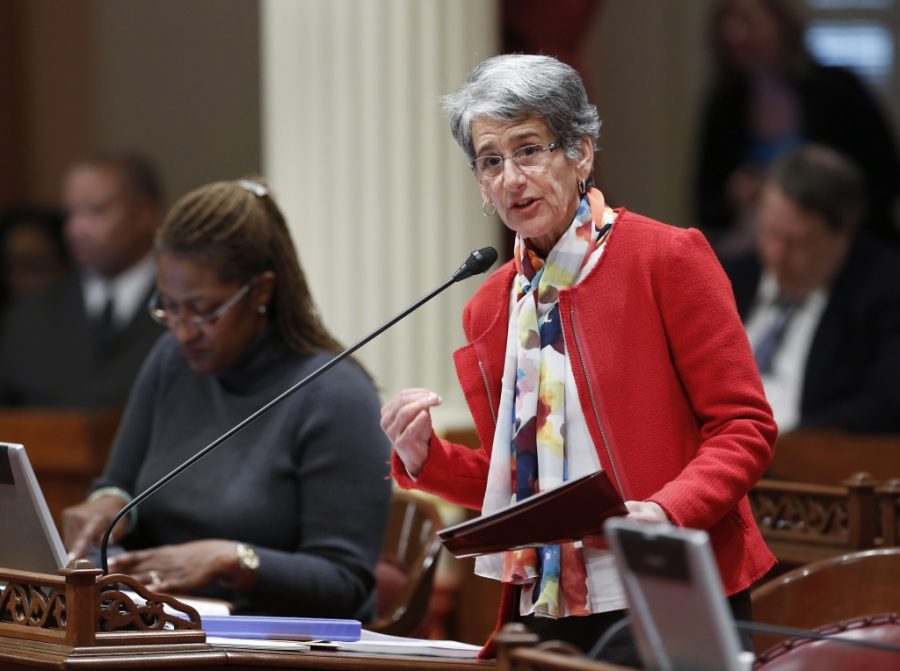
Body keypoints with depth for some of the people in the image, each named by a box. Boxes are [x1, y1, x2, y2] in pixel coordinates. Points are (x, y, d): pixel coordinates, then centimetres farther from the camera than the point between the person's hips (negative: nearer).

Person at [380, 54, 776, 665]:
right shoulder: (490, 308, 12)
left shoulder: (667, 258, -5)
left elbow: (745, 427, -8)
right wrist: (425, 458, 0)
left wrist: (667, 512, -24)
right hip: (544, 614, 5)